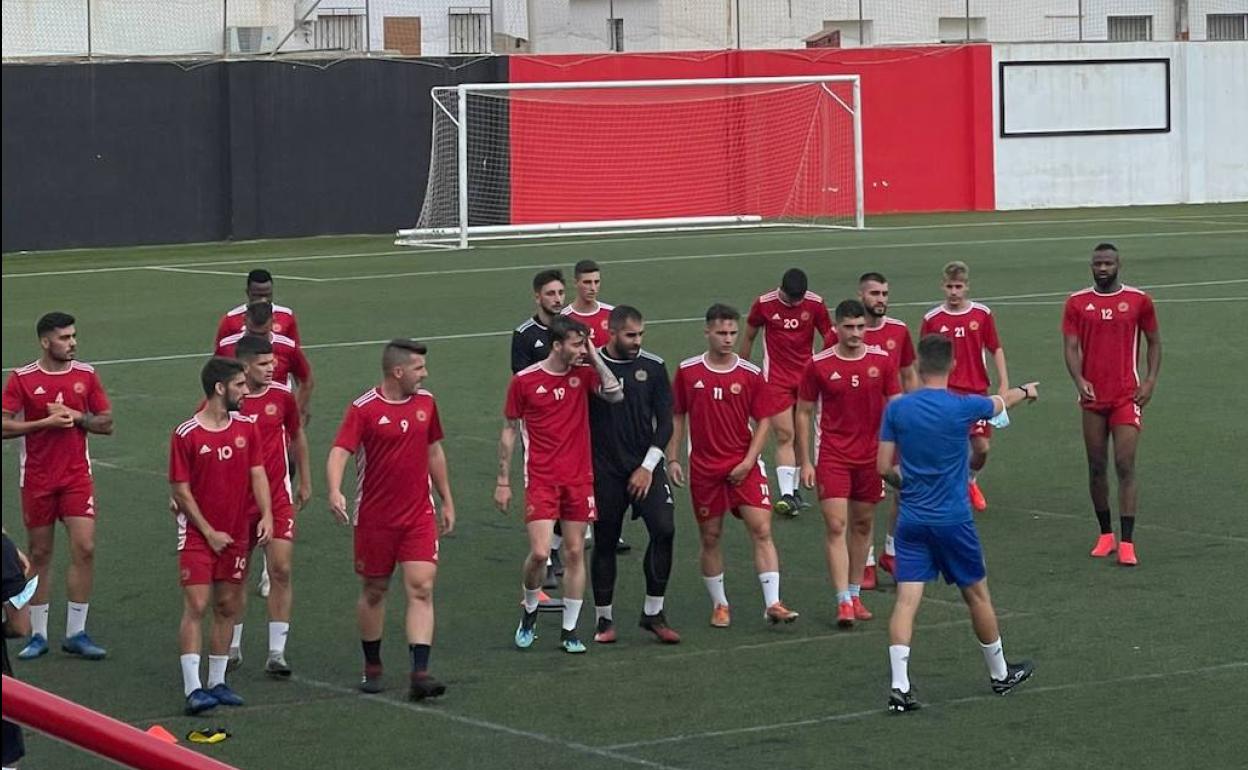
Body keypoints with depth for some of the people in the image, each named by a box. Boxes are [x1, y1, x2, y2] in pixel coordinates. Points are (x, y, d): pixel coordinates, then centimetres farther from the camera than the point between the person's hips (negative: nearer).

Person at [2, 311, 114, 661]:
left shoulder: (86, 375, 2)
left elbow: (106, 423, 8)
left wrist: (77, 417, -11)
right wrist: (46, 422, -17)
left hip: (77, 476, 2)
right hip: (37, 479, -2)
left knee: (85, 548, -8)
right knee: (40, 554, 6)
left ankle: (76, 633, 2)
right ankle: (38, 634, 16)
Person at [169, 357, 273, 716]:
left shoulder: (246, 427, 4)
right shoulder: (186, 435, -11)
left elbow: (257, 474, 6)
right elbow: (181, 490, -8)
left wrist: (266, 515, -9)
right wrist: (209, 532, -9)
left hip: (237, 534, 5)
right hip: (198, 534, -5)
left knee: (227, 607, 9)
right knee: (196, 606, -10)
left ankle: (217, 682, 19)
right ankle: (193, 688, -11)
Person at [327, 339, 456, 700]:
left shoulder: (426, 402, 6)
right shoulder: (364, 409, -11)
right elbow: (339, 452, -21)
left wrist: (447, 501, 21)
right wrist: (335, 491, -40)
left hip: (419, 514, 3)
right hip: (374, 518, -3)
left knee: (421, 589, -10)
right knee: (374, 591, 10)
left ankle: (420, 672, -16)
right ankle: (372, 667, 28)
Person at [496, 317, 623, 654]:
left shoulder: (584, 373, 4)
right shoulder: (524, 381, -3)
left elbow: (616, 395, -13)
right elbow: (509, 430, 4)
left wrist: (595, 359, -10)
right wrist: (503, 481, 3)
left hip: (579, 478, 3)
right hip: (541, 480, -3)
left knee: (575, 553, 4)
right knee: (540, 552, -12)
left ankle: (570, 630, 13)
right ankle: (529, 613, 15)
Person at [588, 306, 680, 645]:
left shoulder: (653, 366, 1)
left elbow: (665, 421, 2)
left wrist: (648, 467, -5)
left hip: (645, 467, 1)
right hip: (604, 470, -1)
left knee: (664, 528, -14)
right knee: (605, 541, 4)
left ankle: (653, 613, -2)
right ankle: (604, 619, 18)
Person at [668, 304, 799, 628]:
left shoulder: (750, 374, -1)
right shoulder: (687, 371, 0)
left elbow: (763, 421, 2)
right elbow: (677, 417, 8)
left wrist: (748, 461, -8)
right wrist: (672, 458, 2)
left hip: (743, 467, -1)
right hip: (703, 468, 1)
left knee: (761, 530, -11)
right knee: (709, 537, 7)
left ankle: (773, 603, -12)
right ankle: (719, 605, 20)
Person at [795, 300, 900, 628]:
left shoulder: (882, 361, 0)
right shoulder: (819, 365, -5)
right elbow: (804, 413, 2)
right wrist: (805, 462, -1)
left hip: (871, 457, 2)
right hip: (833, 457, -2)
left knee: (862, 525, 11)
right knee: (836, 526, -10)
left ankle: (855, 593, 23)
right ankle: (844, 601, -13)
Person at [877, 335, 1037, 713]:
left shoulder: (897, 408, -4)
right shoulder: (962, 407, -11)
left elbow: (884, 466, 0)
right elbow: (1002, 402, 11)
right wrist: (1026, 391, 34)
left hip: (911, 521, 2)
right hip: (953, 520, -2)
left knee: (906, 599, -2)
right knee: (977, 595, 15)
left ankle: (899, 686, -14)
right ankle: (1000, 674, 31)